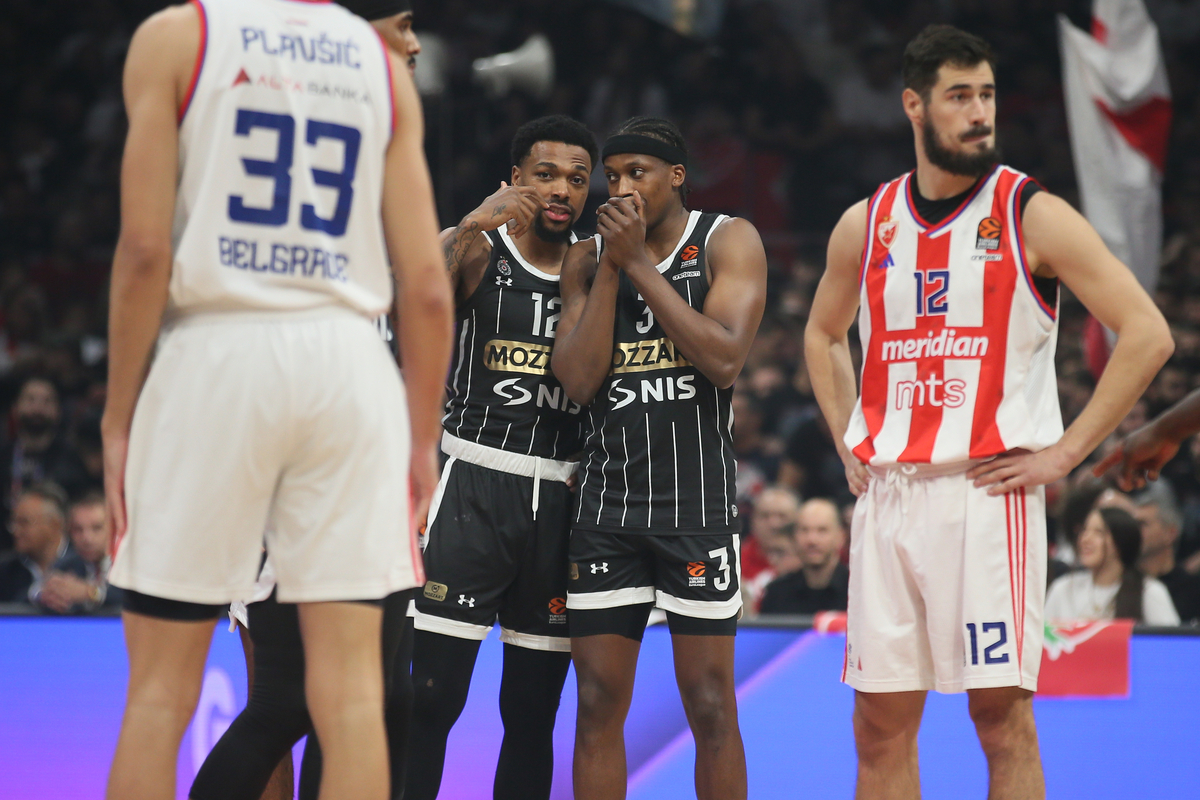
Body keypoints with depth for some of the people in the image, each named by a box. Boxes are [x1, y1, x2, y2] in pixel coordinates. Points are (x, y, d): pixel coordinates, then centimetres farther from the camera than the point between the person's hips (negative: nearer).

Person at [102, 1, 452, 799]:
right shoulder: (383, 64, 11)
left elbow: (145, 248, -6)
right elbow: (427, 285, 6)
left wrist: (118, 418, -1)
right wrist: (423, 439, 13)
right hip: (348, 361, 2)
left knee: (161, 689, 4)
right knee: (350, 688, 1)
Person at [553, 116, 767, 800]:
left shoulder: (728, 241, -1)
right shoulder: (587, 260, 10)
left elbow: (725, 359, -16)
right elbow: (579, 380, -2)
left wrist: (639, 262, -14)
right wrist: (610, 266, -7)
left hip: (697, 502, -3)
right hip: (609, 497, 4)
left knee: (710, 704, -2)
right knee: (598, 703, 2)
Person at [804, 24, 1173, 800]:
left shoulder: (1032, 215, -4)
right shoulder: (866, 225, 10)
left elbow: (1148, 334, -9)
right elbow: (822, 336, 29)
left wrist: (1063, 454, -10)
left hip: (987, 491, -5)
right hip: (888, 496, 5)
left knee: (1001, 714, -6)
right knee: (881, 724, 6)